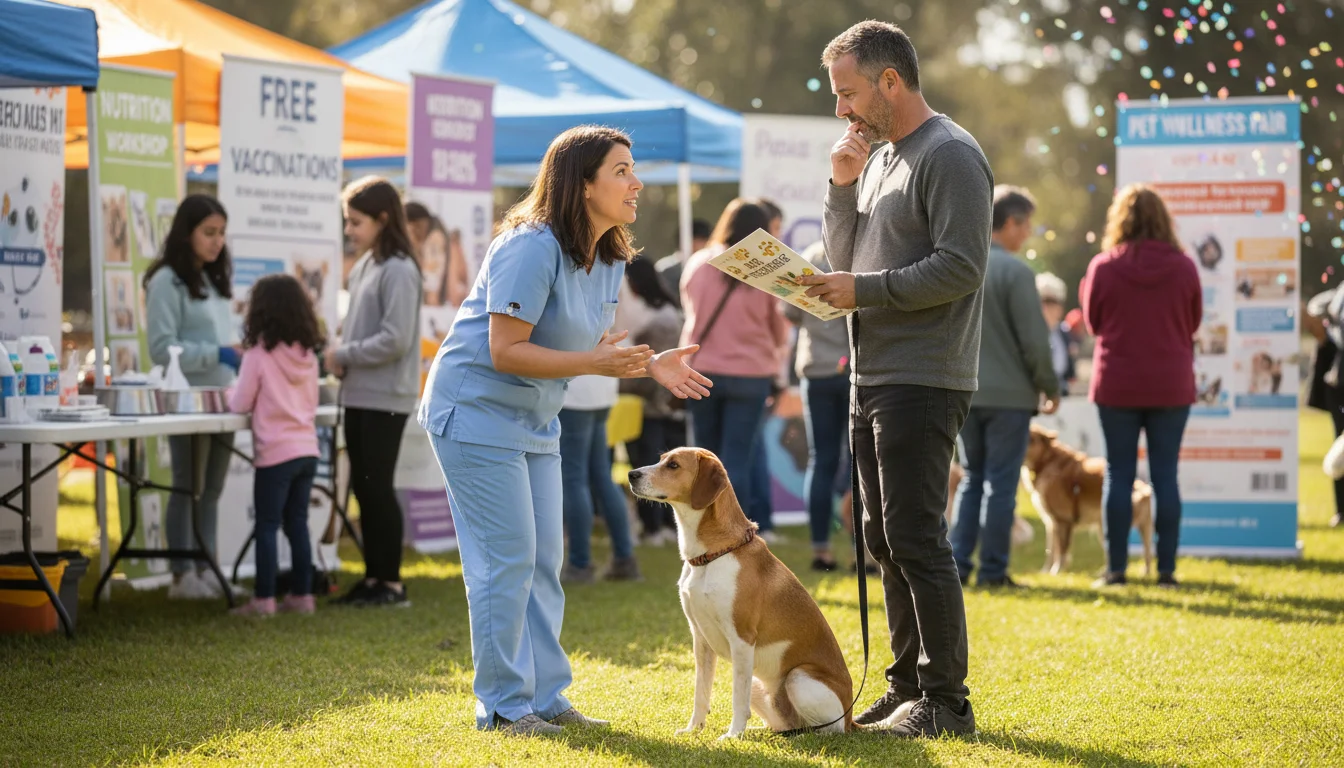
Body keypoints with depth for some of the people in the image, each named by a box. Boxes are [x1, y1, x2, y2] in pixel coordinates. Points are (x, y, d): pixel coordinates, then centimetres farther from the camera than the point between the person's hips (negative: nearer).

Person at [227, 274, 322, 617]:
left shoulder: (259, 355, -10)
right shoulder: (307, 355, 8)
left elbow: (240, 404, -5)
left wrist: (232, 392, 15)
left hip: (276, 453, -6)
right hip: (307, 450, 6)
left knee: (267, 527, -1)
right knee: (297, 524, 12)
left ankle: (264, 599, -1)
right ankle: (302, 595, 14)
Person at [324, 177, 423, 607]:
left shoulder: (399, 271, -14)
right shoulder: (364, 267, 13)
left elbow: (395, 339, -20)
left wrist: (343, 356, -13)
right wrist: (341, 360, 3)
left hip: (385, 399, -9)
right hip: (359, 395, 9)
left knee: (377, 487, -5)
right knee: (363, 488, 11)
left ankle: (391, 583, 2)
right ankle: (373, 578, 18)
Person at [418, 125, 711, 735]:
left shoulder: (609, 256, 4)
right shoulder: (532, 249, -24)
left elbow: (593, 345, 12)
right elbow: (506, 350, -26)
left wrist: (648, 365, -7)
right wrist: (596, 363, -31)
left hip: (534, 420, 9)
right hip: (476, 408, -9)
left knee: (544, 558, 10)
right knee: (506, 559, -8)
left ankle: (544, 696, 17)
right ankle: (503, 705, 0)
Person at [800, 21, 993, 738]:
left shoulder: (950, 156, -11)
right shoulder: (879, 159, 18)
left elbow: (960, 268, -19)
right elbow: (846, 256, 18)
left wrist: (865, 289, -15)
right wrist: (842, 187, 4)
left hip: (923, 382, -10)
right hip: (873, 377, 10)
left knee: (915, 538, -10)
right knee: (885, 538, 13)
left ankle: (946, 701, -5)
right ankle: (907, 688, 21)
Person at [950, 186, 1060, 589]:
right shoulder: (1016, 271, -13)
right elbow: (1034, 339, -12)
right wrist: (1049, 387, 0)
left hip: (962, 391, 6)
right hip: (1009, 393, -6)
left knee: (972, 478, 15)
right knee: (1001, 484, 1)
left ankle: (957, 563, 9)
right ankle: (993, 570, 3)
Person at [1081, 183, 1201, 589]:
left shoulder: (1103, 267, -7)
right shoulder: (1183, 267, -5)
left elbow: (1092, 322, 4)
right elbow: (1194, 323, 6)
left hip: (1117, 385, -1)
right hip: (1171, 386, 1)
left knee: (1118, 475, 5)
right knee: (1165, 475, 5)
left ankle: (1115, 567, 4)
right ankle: (1166, 568, 3)